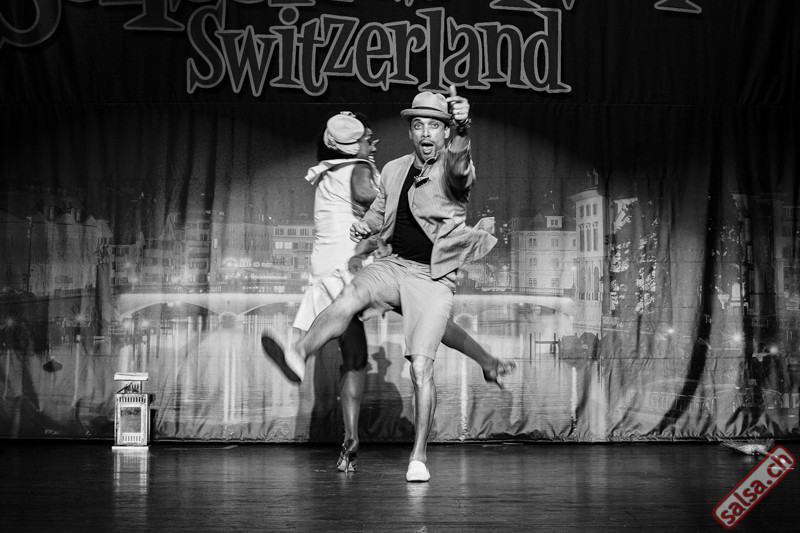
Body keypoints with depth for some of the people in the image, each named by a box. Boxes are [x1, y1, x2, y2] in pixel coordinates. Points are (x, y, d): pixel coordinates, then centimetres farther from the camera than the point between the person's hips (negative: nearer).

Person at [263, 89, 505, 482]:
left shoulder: (454, 171, -9)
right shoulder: (394, 170, 9)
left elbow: (457, 165, -35)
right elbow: (379, 211, 25)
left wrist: (461, 129, -55)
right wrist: (363, 227, 2)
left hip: (434, 277, -4)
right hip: (394, 265, 4)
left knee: (420, 368, -11)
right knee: (350, 296, -29)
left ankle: (418, 456, 1)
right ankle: (297, 355, -44)